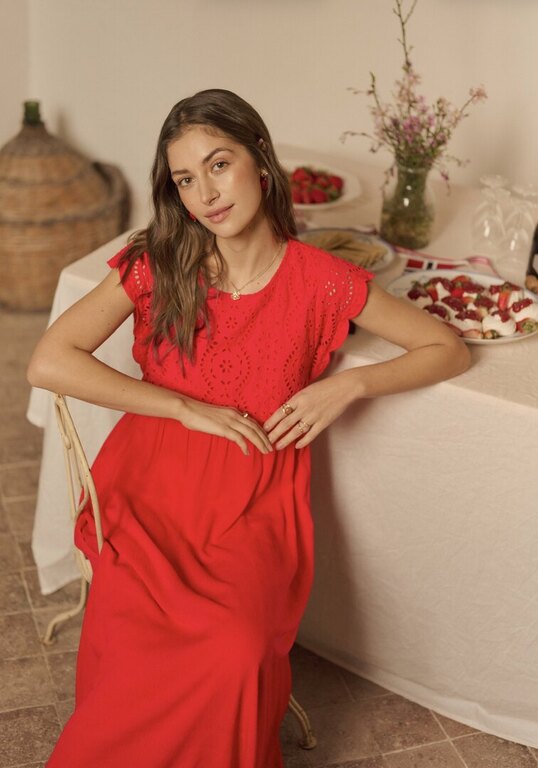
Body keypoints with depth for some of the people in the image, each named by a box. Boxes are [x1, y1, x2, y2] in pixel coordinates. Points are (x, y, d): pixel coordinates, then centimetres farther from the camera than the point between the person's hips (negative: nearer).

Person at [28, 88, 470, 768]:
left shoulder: (321, 282, -1)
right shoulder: (156, 265, 1)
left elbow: (449, 350, 8)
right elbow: (48, 362, -8)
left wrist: (350, 385, -9)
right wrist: (189, 408, -11)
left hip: (254, 506, 0)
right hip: (151, 489, 1)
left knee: (236, 653, -29)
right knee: (137, 648, -28)